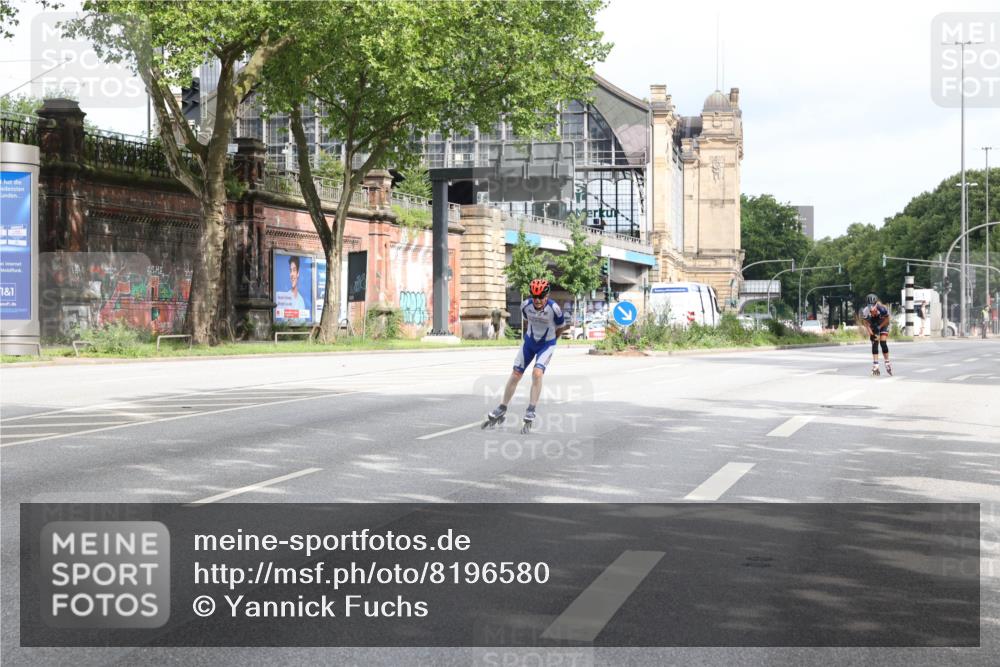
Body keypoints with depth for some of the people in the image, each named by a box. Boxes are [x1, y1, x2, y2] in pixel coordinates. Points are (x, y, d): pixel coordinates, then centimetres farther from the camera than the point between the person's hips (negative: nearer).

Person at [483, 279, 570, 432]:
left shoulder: (554, 309, -25)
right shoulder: (526, 305, -16)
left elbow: (560, 328, -7)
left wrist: (550, 342, 4)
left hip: (546, 344, -3)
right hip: (529, 341, 4)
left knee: (537, 373, -23)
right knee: (515, 374, 3)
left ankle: (530, 414, -17)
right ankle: (501, 410, 16)